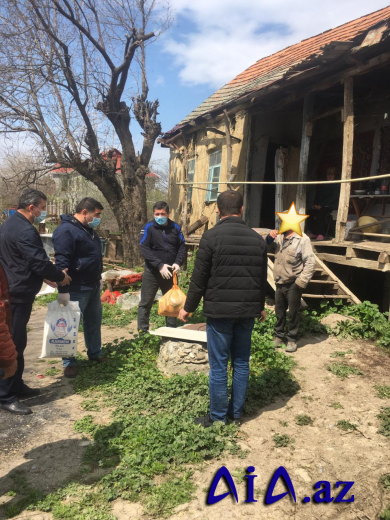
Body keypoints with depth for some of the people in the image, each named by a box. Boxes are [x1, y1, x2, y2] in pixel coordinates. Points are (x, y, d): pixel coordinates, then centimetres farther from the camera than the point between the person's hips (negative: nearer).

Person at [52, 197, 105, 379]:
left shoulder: (89, 229, 12)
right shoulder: (66, 230, -19)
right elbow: (61, 262, -23)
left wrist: (98, 279, 23)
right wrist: (63, 290, -25)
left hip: (92, 286, 9)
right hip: (76, 288, -9)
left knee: (94, 321, 18)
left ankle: (95, 353, 33)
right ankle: (69, 362, 13)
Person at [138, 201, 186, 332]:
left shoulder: (175, 227, 3)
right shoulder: (148, 228, -7)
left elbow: (182, 247, 4)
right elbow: (145, 249, -15)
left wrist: (178, 263, -15)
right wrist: (160, 265, -24)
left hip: (170, 272, 3)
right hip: (152, 272, -3)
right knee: (146, 302, 3)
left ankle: (172, 329, 25)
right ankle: (142, 331, 12)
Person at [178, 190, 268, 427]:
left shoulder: (212, 236, -10)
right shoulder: (257, 239, 6)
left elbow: (199, 277, -9)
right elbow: (262, 278, 13)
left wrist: (189, 307, 3)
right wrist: (260, 306, 26)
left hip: (219, 310, -5)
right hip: (248, 311, 5)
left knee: (219, 365, 4)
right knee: (241, 363, 14)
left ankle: (218, 417, 14)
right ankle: (236, 412, 25)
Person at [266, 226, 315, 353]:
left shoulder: (302, 239, -12)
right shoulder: (280, 237, 8)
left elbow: (310, 262, -14)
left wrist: (302, 281, -20)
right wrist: (270, 237, -1)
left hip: (293, 284, -6)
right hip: (280, 282, 6)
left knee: (293, 313, 6)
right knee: (279, 311, 15)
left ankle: (292, 339, 19)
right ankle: (279, 335, 30)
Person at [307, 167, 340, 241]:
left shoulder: (336, 185, 1)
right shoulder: (322, 185, 22)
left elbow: (334, 197, -10)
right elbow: (318, 195, 20)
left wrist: (321, 205, -18)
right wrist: (315, 204, -1)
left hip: (331, 206, -6)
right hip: (320, 206, 6)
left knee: (320, 213, -36)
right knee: (310, 212, -23)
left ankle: (321, 234, -27)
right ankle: (314, 232, -12)